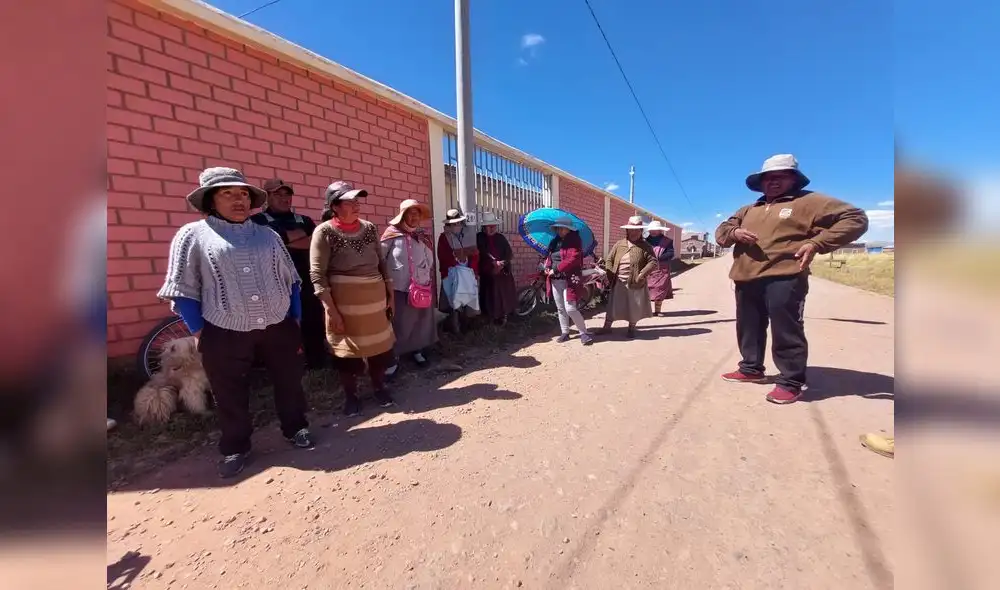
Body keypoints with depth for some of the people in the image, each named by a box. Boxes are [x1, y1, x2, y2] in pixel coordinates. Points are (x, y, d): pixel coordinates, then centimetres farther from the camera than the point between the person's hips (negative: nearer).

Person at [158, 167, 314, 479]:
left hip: (279, 328, 3)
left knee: (289, 383, 14)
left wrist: (295, 319, 8)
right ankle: (235, 448, 34)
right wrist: (199, 333, -5)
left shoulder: (268, 235, 8)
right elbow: (182, 290, -2)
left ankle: (295, 428, 36)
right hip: (225, 335, -2)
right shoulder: (193, 234, -1)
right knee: (230, 396, 13)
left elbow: (291, 280, 11)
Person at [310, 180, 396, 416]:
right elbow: (317, 274, -11)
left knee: (379, 343, 11)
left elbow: (382, 263, 12)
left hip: (375, 297, 4)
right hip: (344, 301, -4)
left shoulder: (369, 228, 6)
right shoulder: (324, 232, -8)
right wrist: (331, 310, -15)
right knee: (347, 348, 9)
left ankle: (379, 387, 32)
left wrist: (390, 293, 10)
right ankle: (350, 395, 28)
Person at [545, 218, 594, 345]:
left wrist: (555, 269, -21)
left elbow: (573, 259, -22)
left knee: (570, 308, -11)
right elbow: (549, 256, 20)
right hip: (555, 280, 7)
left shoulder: (574, 241, -9)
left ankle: (584, 333, 6)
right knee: (560, 308, 12)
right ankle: (565, 332, 25)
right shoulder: (555, 241, 13)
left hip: (569, 280, -7)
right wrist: (547, 266, -2)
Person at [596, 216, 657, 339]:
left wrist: (642, 273, -19)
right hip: (619, 282, 2)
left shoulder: (645, 246, -1)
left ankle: (631, 329, 29)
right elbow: (609, 260, 8)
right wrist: (610, 273, -7)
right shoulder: (619, 244, 6)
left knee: (634, 307, 9)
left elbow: (653, 262, -7)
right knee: (613, 305, 7)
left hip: (635, 283, -2)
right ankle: (607, 327, 22)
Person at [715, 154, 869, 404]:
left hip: (783, 279, -6)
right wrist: (734, 233, -2)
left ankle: (791, 382, 8)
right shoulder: (749, 210, 23)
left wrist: (817, 243, -12)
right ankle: (751, 369, 29)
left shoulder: (808, 201, 5)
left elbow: (855, 218, 1)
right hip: (746, 280, 7)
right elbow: (721, 231, 23)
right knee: (748, 328, 15)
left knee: (786, 331, -4)